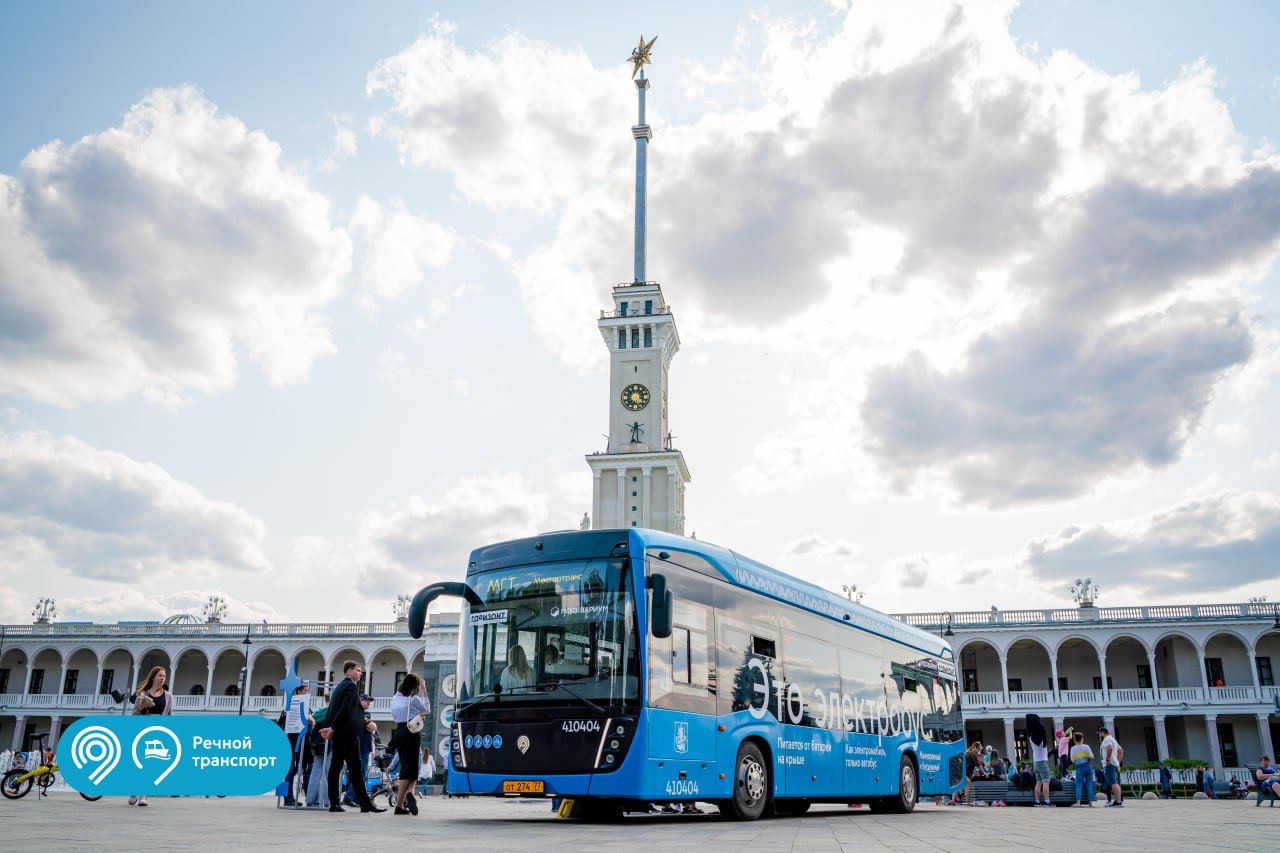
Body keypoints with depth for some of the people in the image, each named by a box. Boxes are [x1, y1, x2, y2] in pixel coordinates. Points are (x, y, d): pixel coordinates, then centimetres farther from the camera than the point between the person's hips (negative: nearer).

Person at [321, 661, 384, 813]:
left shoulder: (339, 687, 19)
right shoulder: (351, 686, -9)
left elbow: (331, 709, 17)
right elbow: (344, 709, -17)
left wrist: (330, 728, 10)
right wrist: (333, 728, -12)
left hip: (336, 733, 9)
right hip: (348, 733, -9)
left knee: (335, 767, 7)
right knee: (355, 768, -8)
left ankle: (334, 803, 7)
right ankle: (365, 803, -8)